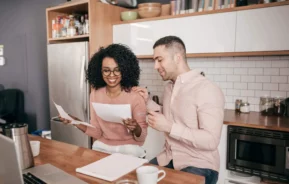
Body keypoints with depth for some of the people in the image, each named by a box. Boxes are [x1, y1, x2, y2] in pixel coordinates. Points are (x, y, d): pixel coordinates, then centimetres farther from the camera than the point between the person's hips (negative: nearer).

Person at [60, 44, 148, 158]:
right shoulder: (95, 94, 1)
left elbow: (142, 138, -7)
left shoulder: (135, 95, -13)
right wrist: (77, 123, -11)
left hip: (128, 149, -2)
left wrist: (136, 129, -29)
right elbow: (97, 133, 4)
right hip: (102, 147, 3)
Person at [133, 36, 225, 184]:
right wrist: (148, 102, 6)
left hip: (198, 166, -6)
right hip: (169, 159, 7)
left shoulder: (207, 90, -18)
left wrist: (169, 127, -25)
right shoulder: (169, 87, 7)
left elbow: (211, 141, -23)